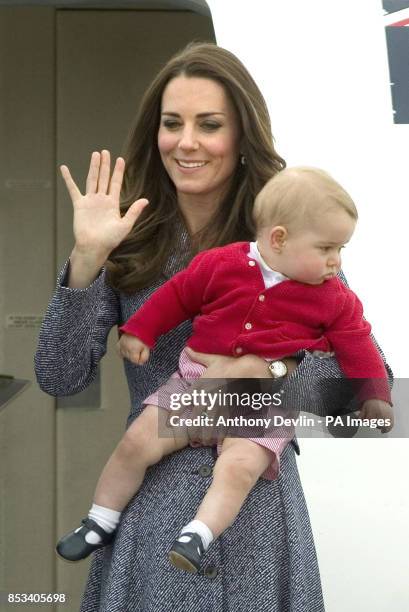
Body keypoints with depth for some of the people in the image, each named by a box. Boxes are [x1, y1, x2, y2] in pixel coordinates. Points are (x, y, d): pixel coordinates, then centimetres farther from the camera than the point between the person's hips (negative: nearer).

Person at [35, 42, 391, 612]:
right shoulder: (131, 245, 0)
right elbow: (59, 379, -6)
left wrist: (274, 370, -19)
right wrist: (87, 259, -16)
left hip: (259, 507, 0)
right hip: (149, 506, 1)